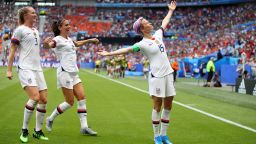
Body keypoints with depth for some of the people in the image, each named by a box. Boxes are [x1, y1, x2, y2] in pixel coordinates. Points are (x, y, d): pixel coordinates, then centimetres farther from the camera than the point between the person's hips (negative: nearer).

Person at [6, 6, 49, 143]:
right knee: (35, 97, -22)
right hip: (25, 69, -8)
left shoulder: (35, 30, 18)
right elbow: (12, 50, -4)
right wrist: (9, 70, -9)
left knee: (43, 100, 2)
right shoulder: (20, 30, -3)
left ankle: (38, 131, 15)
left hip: (37, 69, 8)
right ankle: (24, 130, -7)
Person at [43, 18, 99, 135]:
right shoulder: (58, 39, -9)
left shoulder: (69, 39, 17)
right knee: (70, 102, -6)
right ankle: (50, 119, 12)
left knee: (82, 98, -2)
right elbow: (49, 45, -31)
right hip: (65, 72, -8)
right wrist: (46, 43, -54)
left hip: (74, 73, 8)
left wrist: (90, 40, 41)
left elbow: (77, 44, 40)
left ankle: (84, 127, -3)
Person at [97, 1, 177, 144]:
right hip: (157, 76, -7)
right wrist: (109, 53, -23)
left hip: (168, 74, 7)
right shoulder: (143, 44, -9)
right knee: (157, 107, -2)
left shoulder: (158, 35, 11)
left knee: (168, 107, 7)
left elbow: (164, 23, 27)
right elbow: (127, 49, -14)